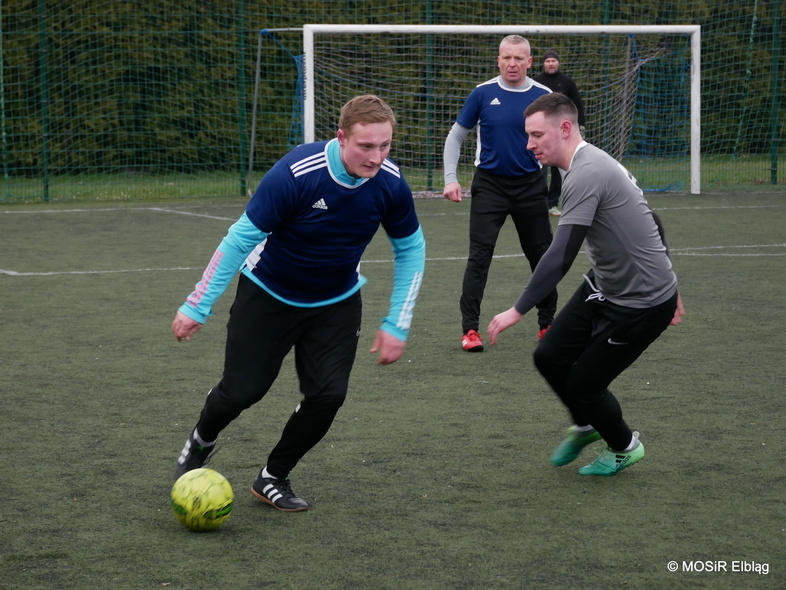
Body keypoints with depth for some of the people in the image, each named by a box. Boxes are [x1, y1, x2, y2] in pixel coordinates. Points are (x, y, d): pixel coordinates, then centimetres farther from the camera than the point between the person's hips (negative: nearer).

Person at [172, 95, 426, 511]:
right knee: (242, 390, -3)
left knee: (328, 394, -11)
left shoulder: (390, 184, -20)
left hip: (336, 303, 3)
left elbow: (410, 249, -2)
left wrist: (397, 324, -6)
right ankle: (200, 444, 33)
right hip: (268, 295, -3)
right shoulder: (295, 175, -33)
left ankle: (273, 478, 13)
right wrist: (197, 306, -20)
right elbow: (241, 238, -23)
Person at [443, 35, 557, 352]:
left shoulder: (544, 96, -1)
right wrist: (450, 179, -5)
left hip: (530, 186, 2)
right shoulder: (483, 94, -4)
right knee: (479, 256, -7)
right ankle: (470, 329, -4)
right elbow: (455, 136, 5)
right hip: (489, 185, -2)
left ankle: (547, 325, 25)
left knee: (542, 255, 10)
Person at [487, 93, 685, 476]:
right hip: (604, 287, 9)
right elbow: (648, 223, 15)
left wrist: (518, 311, -30)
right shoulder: (596, 163, 6)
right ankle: (586, 425, 34)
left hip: (640, 306, -9)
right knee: (549, 357, 6)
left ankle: (624, 447, 29)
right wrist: (667, 288, 22)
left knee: (583, 385, 1)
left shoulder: (585, 175, -25)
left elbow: (560, 256, -32)